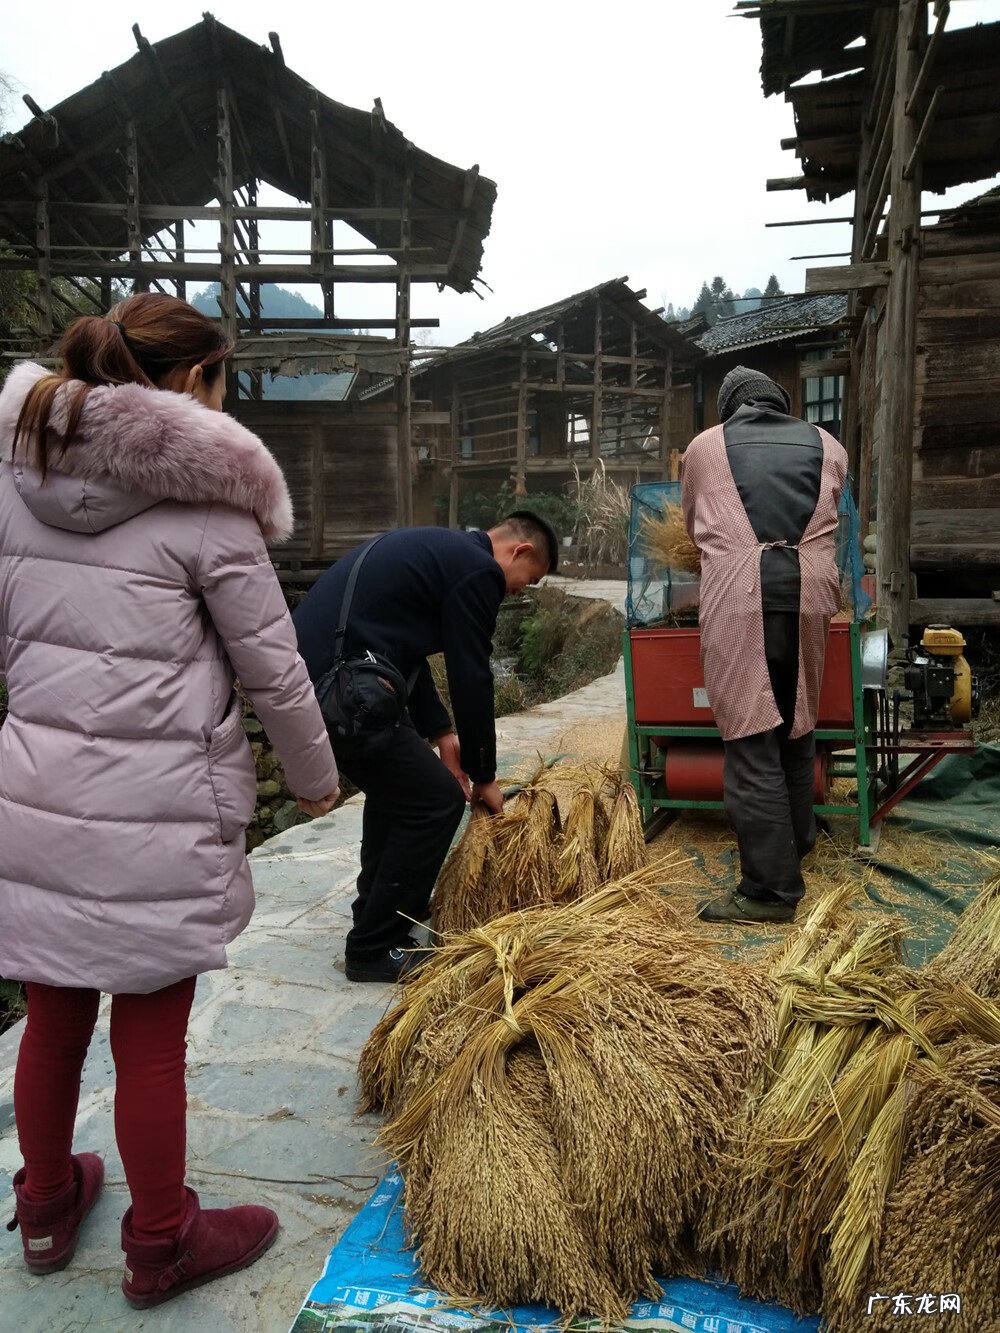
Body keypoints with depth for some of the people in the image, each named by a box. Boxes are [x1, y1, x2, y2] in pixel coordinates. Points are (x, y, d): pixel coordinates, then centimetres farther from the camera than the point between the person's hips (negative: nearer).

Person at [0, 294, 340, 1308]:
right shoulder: (204, 497, -12)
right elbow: (273, 668, -7)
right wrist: (316, 779, 8)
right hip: (155, 811, -6)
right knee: (150, 1036, 10)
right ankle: (160, 1246, 32)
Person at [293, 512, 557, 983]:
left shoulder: (441, 550, 23)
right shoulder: (478, 570, -7)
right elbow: (471, 679, -6)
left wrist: (440, 733, 21)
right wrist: (483, 775, 6)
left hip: (306, 669, 10)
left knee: (395, 780, 27)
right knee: (436, 800, 0)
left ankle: (378, 908, 39)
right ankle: (375, 948, 10)